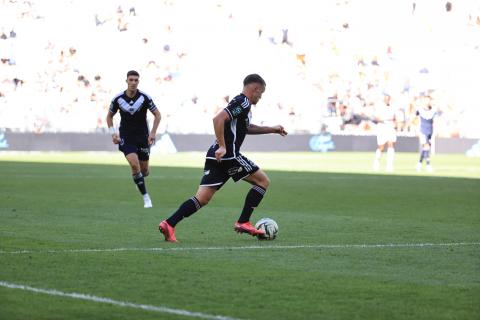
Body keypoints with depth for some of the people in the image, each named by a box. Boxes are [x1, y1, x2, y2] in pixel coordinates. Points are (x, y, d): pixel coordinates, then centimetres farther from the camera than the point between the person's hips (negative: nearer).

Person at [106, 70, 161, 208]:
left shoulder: (144, 97, -10)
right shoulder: (118, 99, -7)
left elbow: (157, 115, 0)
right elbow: (109, 116, 9)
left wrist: (153, 133, -9)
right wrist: (113, 133, -2)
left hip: (142, 137, 1)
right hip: (126, 138, -1)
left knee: (144, 170, 4)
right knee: (134, 164, -20)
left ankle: (139, 179, 44)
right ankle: (146, 197, -9)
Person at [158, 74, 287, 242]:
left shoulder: (241, 103, 22)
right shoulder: (242, 102, -9)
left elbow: (246, 128, 41)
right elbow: (218, 119, -22)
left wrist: (272, 129, 40)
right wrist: (222, 147, -24)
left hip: (216, 156, 9)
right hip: (228, 155, -9)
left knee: (202, 199, 3)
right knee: (263, 181, 5)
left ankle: (169, 224, -12)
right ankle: (243, 222, 4)